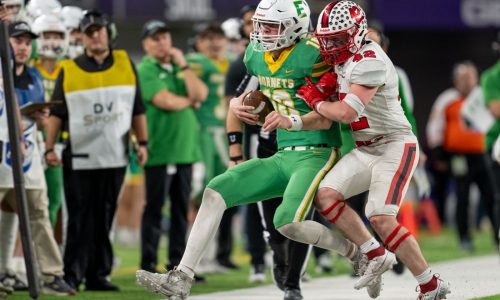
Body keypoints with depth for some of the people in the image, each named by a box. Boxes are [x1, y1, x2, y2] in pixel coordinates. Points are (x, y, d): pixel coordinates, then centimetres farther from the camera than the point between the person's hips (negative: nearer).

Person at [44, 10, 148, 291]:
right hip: (79, 159, -2)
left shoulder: (126, 64, 8)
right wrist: (49, 147, -5)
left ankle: (99, 274, 10)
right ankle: (72, 275, -3)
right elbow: (57, 113, 3)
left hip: (115, 157, 2)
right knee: (80, 219, -4)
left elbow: (137, 109, 11)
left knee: (105, 218, 6)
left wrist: (143, 142, 6)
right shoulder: (69, 70, 3)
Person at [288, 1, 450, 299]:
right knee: (326, 195, -7)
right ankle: (373, 254, 4)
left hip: (395, 146, -9)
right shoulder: (345, 59, 7)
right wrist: (320, 89, 4)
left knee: (381, 218, -18)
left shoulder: (370, 62, -21)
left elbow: (347, 112, -27)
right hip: (366, 150, 9)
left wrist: (317, 103, -8)